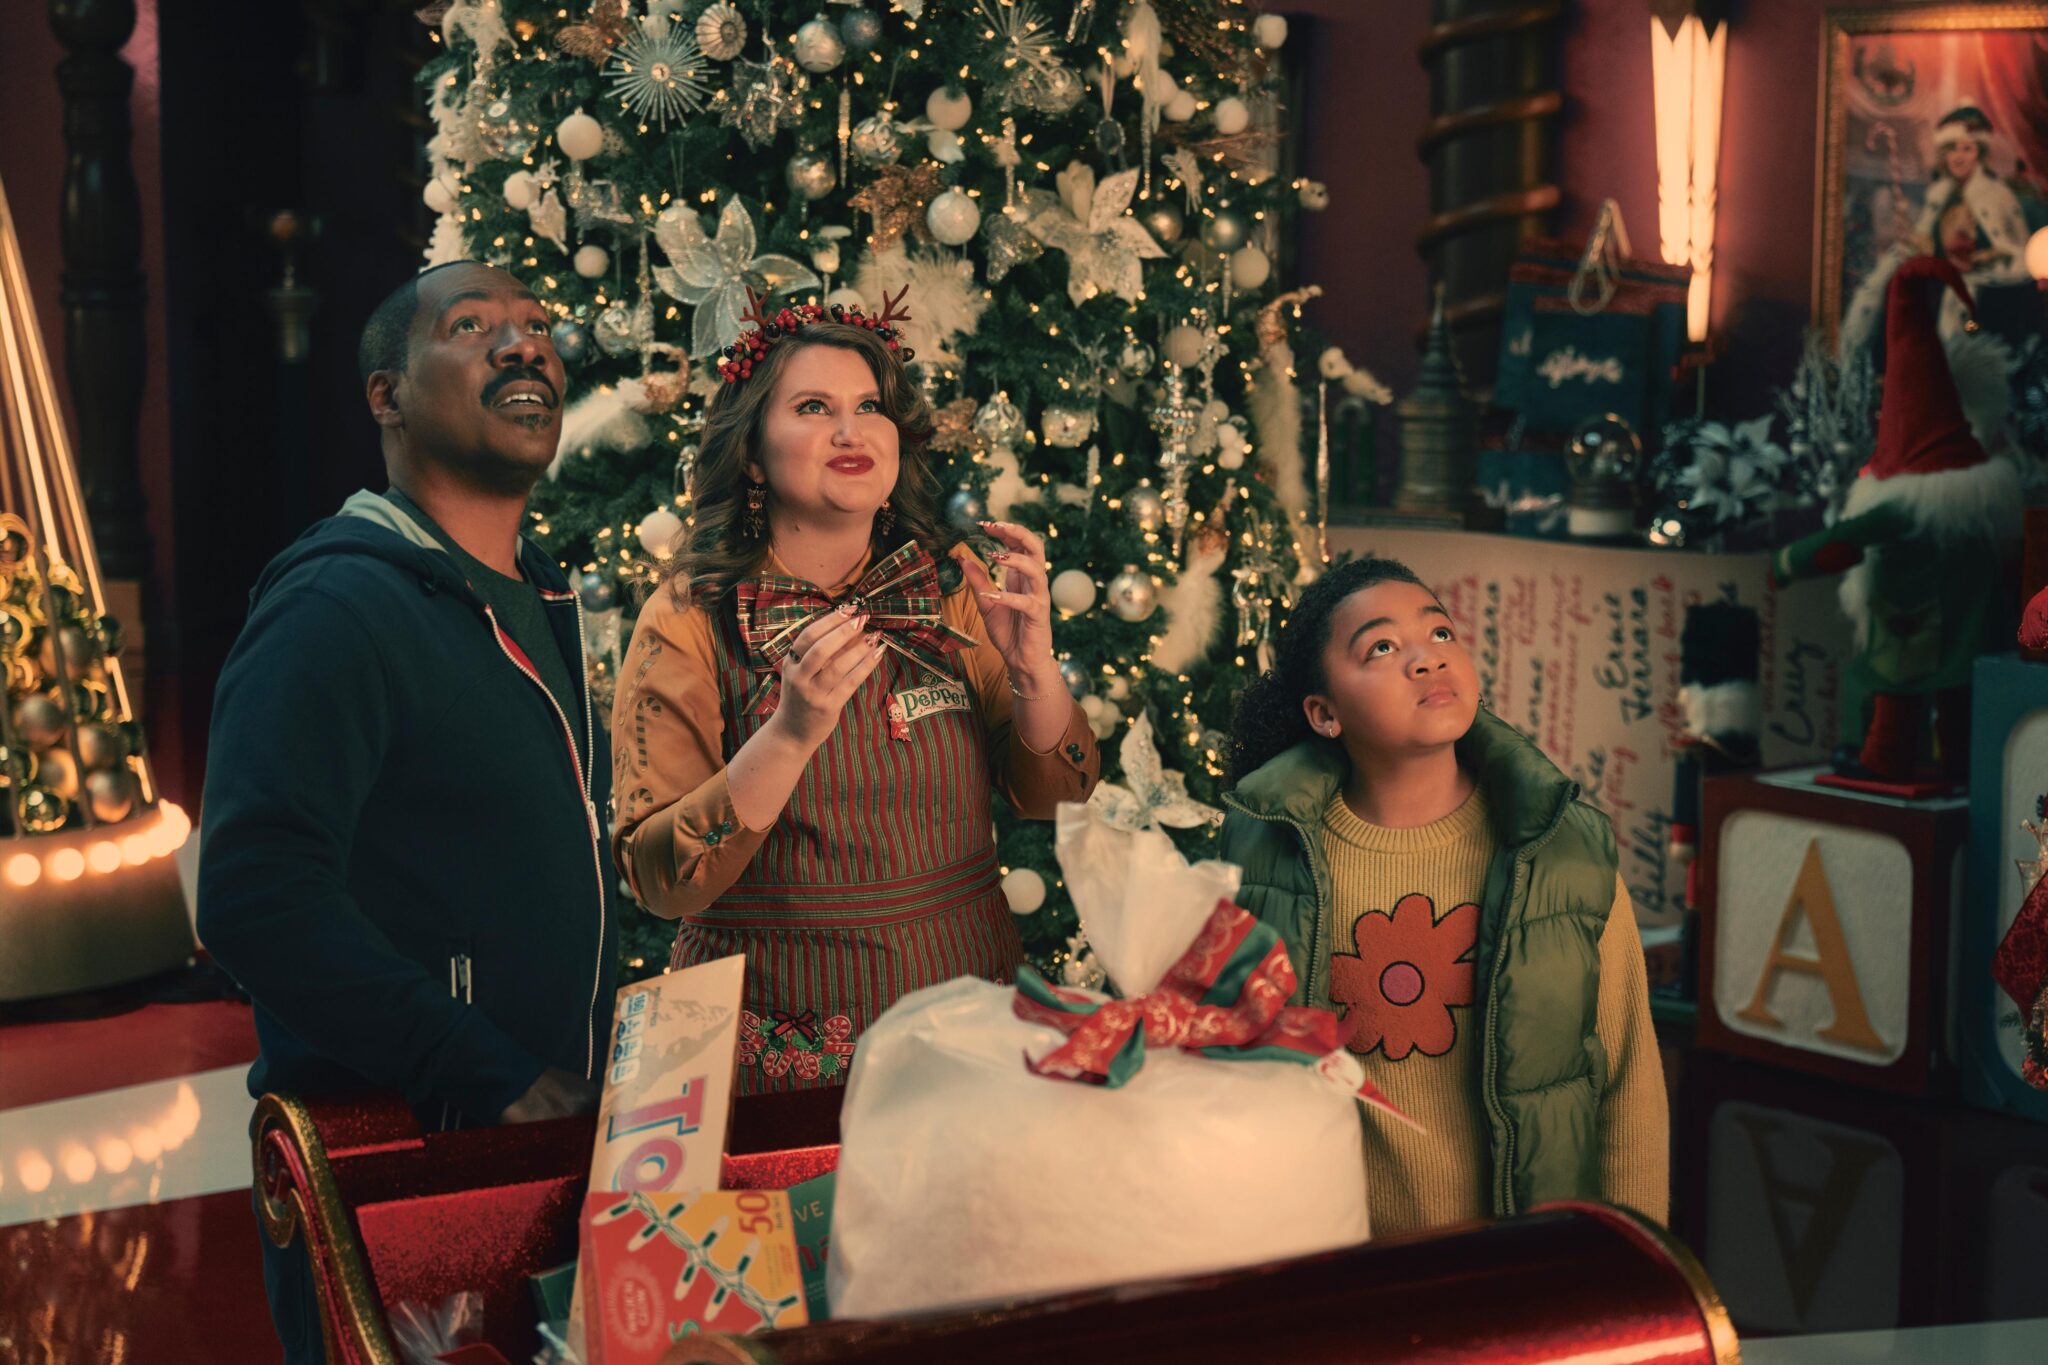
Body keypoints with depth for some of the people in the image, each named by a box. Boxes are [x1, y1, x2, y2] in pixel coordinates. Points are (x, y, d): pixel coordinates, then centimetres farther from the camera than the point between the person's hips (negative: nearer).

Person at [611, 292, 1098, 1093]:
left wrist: (1031, 666, -15)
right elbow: (658, 881, -14)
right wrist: (792, 735, -27)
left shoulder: (949, 591, 3)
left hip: (965, 1018, 3)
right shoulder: (690, 622, -7)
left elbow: (1056, 798, 3)